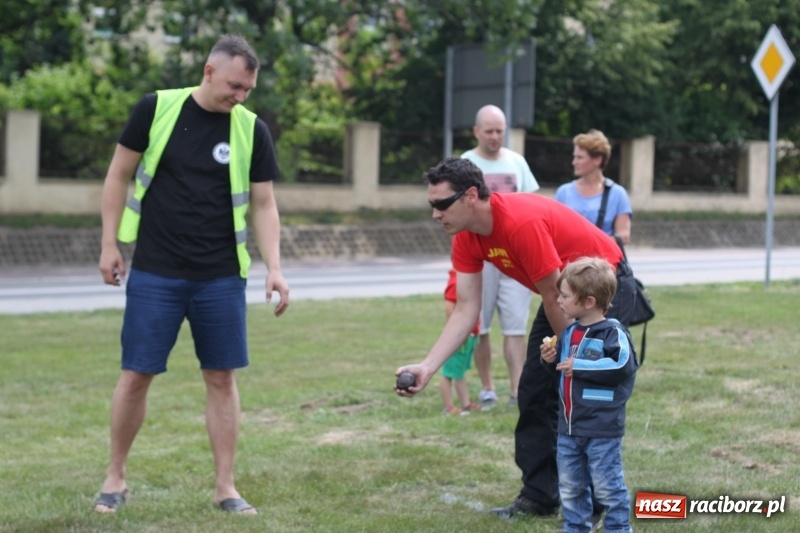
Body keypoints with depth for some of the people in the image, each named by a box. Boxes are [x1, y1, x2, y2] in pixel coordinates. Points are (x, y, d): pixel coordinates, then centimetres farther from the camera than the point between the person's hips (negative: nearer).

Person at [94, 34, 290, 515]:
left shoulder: (251, 129, 0)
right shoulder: (156, 108, -4)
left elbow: (263, 204, 2)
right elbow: (120, 174, 4)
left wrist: (275, 268, -10)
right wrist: (109, 244, 0)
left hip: (222, 277, 1)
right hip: (155, 273, -1)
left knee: (222, 377, 3)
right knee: (137, 375, 1)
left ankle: (226, 487, 13)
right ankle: (116, 477, 19)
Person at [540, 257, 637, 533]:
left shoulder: (613, 333, -14)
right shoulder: (569, 332, 9)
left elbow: (622, 366, -29)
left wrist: (580, 366, -25)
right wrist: (552, 359, -1)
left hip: (602, 429, -8)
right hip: (568, 427, 8)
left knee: (607, 486, 2)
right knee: (570, 486, 15)